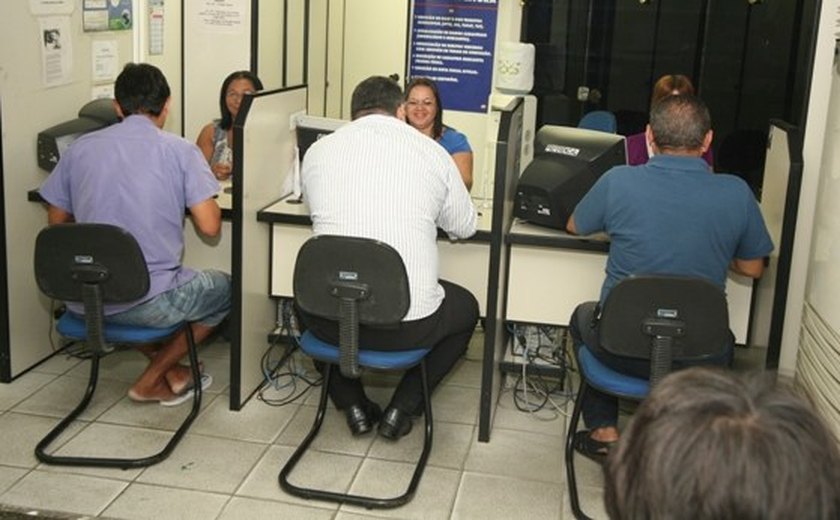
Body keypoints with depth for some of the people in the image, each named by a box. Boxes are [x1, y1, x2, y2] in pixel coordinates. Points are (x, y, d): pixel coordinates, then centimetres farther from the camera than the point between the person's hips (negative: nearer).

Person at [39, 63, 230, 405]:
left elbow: (57, 221, 13)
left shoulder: (81, 148, 5)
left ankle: (168, 372, 26)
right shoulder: (181, 151, -6)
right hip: (149, 304, -4)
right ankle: (152, 379, 19)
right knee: (224, 287, 25)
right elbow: (209, 226, -9)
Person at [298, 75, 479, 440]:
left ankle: (352, 403, 27)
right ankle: (402, 408, 19)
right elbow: (464, 227, 12)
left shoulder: (318, 151, 5)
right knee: (466, 308, 30)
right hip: (408, 326, -2)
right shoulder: (431, 153, 0)